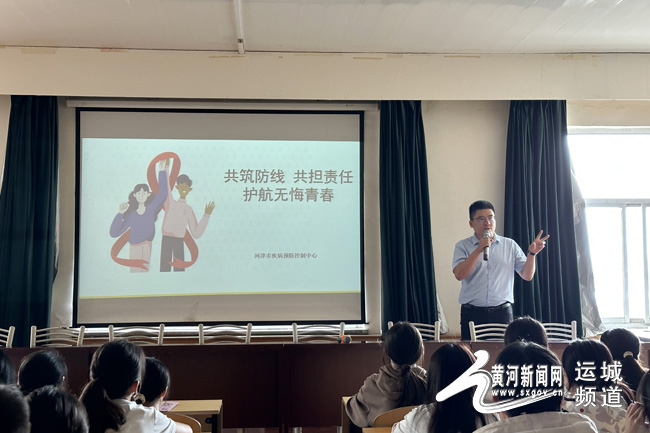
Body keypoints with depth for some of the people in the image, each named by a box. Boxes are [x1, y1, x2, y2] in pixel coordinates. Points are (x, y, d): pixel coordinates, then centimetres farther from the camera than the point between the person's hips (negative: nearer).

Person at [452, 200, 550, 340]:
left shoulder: (510, 245, 9)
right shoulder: (463, 246, 4)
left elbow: (527, 276, 7)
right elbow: (459, 275, -11)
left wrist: (532, 253, -9)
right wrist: (478, 250, -16)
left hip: (502, 312, 1)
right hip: (472, 313, -1)